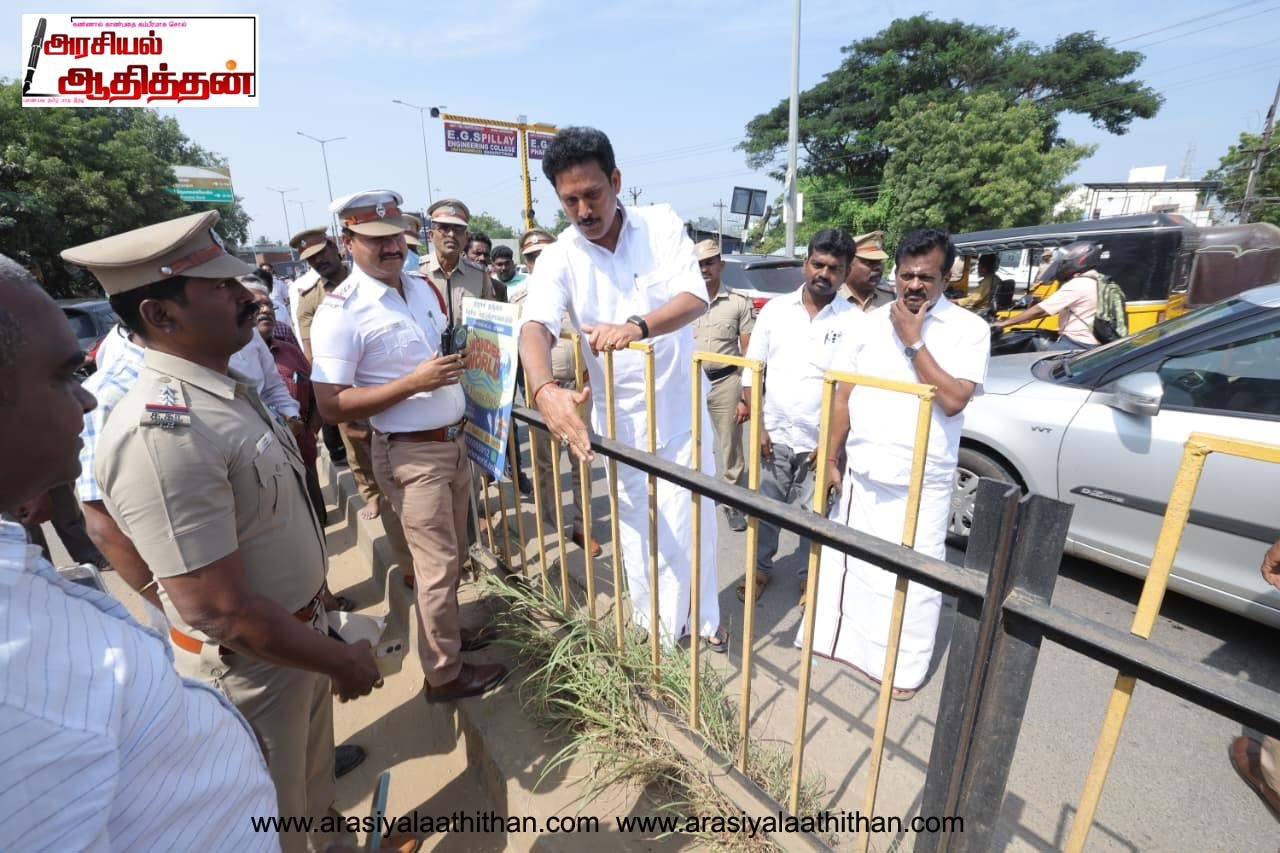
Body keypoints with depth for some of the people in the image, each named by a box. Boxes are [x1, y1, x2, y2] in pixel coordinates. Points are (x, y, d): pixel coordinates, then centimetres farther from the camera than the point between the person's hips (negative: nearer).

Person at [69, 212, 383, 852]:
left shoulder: (228, 387, 0)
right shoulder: (159, 432, -30)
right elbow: (221, 613, -30)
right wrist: (342, 661, -16)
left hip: (301, 631, 8)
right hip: (253, 663, -8)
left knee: (311, 783, 31)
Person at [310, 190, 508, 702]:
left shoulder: (425, 288, 8)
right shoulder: (341, 312, -15)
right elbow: (331, 406, -18)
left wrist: (464, 363, 3)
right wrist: (415, 382, -24)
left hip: (456, 440, 7)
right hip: (411, 454, -7)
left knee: (453, 555, 19)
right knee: (438, 564, 3)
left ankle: (445, 628, 42)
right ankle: (445, 675, 23)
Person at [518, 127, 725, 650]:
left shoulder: (662, 225, -8)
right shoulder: (558, 258, -8)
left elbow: (694, 298, -21)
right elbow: (535, 325, -25)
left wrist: (638, 325, -41)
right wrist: (544, 389, -46)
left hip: (680, 404, 0)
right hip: (619, 416, 1)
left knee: (691, 514, 11)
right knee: (636, 520, 13)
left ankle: (699, 616, 37)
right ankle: (653, 622, 37)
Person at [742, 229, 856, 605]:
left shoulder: (853, 320, -5)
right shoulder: (775, 309, 1)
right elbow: (751, 372, 3)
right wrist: (758, 426, -3)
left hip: (820, 441, -1)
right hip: (773, 434, 2)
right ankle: (760, 567, 34)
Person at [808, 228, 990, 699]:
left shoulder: (969, 329, -4)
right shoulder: (868, 324, 4)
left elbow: (953, 400, -17)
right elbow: (842, 396, 5)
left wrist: (913, 342, -15)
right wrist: (832, 458, 3)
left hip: (922, 481, -3)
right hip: (861, 471, 3)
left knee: (914, 576, 7)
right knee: (851, 561, 16)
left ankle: (904, 665, 27)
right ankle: (841, 638, 37)